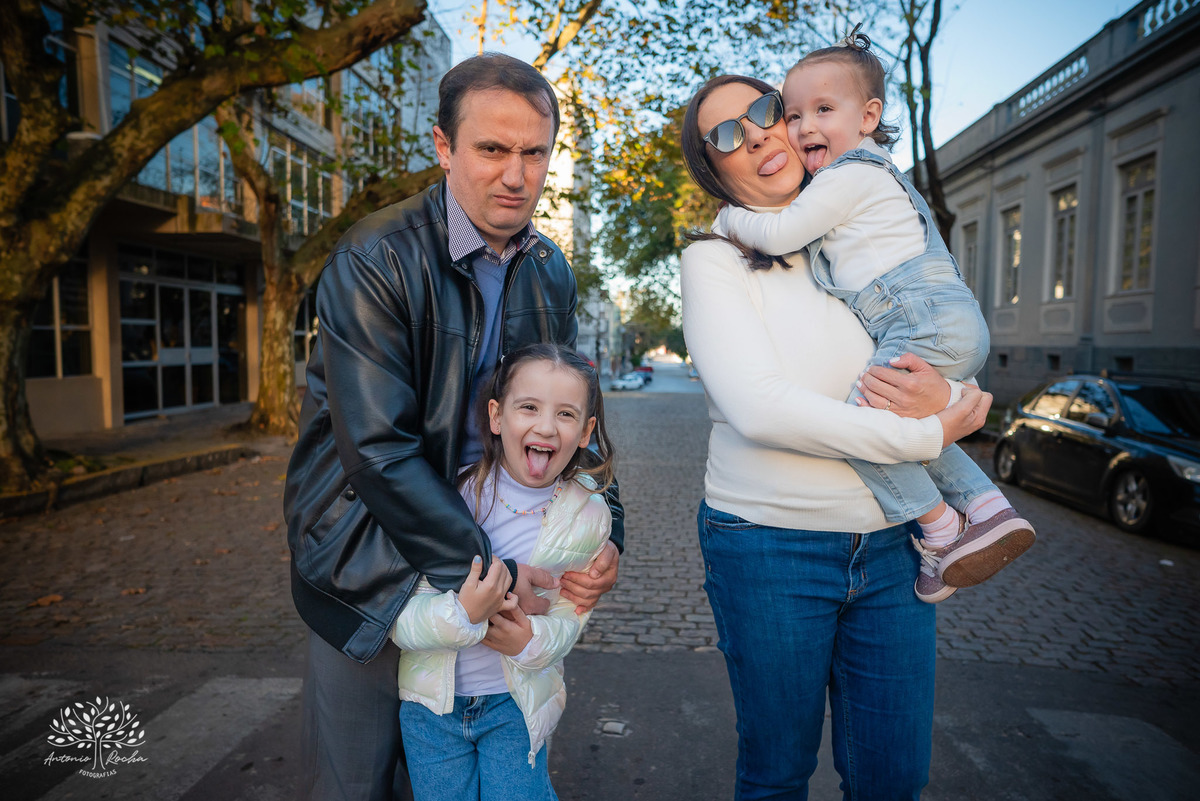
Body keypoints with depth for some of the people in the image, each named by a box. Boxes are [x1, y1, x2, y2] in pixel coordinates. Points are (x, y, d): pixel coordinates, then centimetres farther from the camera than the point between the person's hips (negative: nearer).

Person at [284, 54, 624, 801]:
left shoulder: (551, 273, 1)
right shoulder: (375, 261, -18)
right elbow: (378, 449, -23)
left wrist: (604, 531, -10)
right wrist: (487, 572, -22)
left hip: (486, 536, 5)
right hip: (373, 561, -4)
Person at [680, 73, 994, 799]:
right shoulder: (715, 260, -5)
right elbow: (759, 408, -20)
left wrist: (945, 400, -14)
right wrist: (924, 435, -16)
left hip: (892, 547, 4)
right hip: (770, 547, -4)